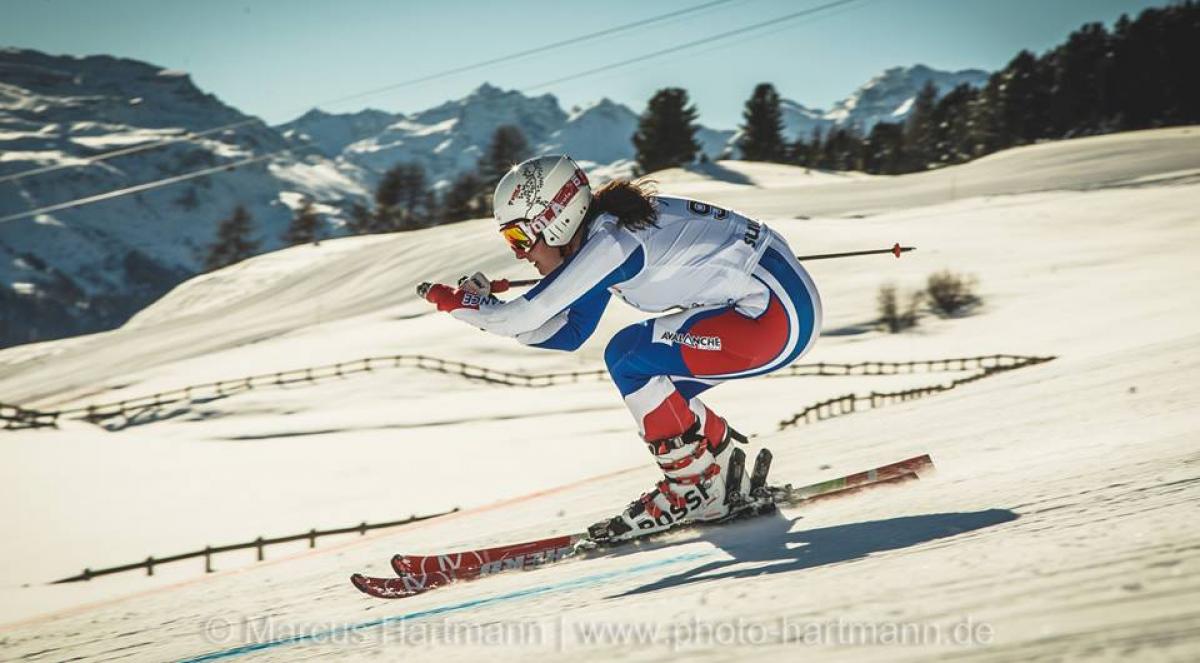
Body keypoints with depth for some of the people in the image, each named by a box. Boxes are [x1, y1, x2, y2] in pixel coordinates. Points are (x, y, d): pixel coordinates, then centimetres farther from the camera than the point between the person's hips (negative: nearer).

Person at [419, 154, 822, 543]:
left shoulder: (609, 242, -18)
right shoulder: (604, 230, 10)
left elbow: (524, 316, -17)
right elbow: (567, 333, 17)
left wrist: (452, 300, -3)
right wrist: (485, 306, 7)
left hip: (778, 315, -10)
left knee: (628, 359, -11)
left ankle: (697, 490, -2)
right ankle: (726, 482, 15)